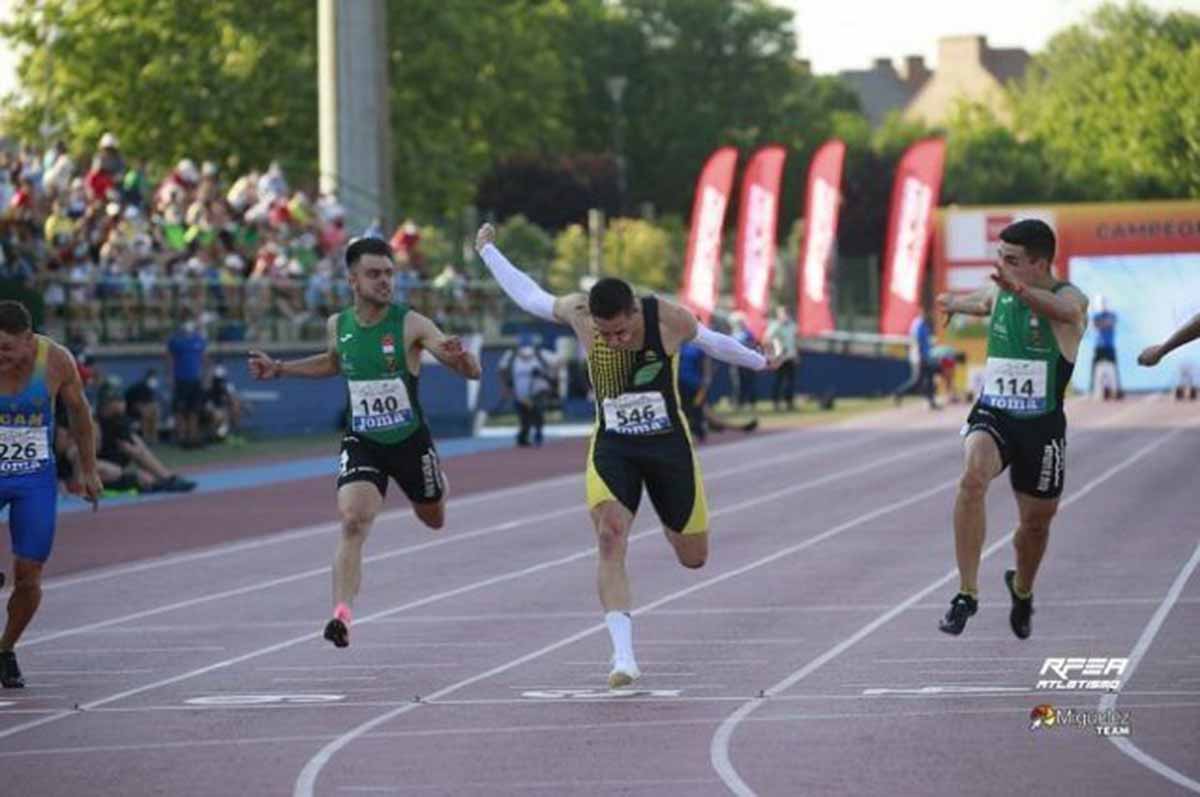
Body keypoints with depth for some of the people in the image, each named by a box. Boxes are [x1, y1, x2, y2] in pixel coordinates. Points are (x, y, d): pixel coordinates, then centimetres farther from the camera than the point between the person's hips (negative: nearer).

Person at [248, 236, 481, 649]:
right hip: (361, 442, 1)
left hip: (410, 440, -1)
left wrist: (459, 355, -41)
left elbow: (472, 372, -18)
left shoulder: (410, 324, -17)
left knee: (433, 520, 21)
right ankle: (342, 614, -27)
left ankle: (437, 486, 59)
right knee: (352, 521, -22)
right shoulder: (338, 325, -4)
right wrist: (280, 368, 13)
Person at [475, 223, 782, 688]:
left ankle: (672, 524, 51)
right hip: (612, 450, 0)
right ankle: (623, 656, -29)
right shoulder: (578, 313, -13)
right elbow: (528, 297, 5)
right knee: (610, 539, -24)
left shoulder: (667, 319, -16)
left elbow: (712, 341, 4)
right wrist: (487, 252, 14)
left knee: (694, 558, 10)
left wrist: (759, 362, 21)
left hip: (668, 446, 0)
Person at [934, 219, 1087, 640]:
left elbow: (1065, 310, -41)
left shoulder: (1069, 297, -13)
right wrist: (953, 302, 52)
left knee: (1037, 520, 13)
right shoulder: (998, 294, 3)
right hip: (991, 416, 2)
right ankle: (967, 592, -30)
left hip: (1041, 426, -2)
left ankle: (1022, 590, 47)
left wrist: (1021, 289, -60)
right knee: (973, 478, -30)